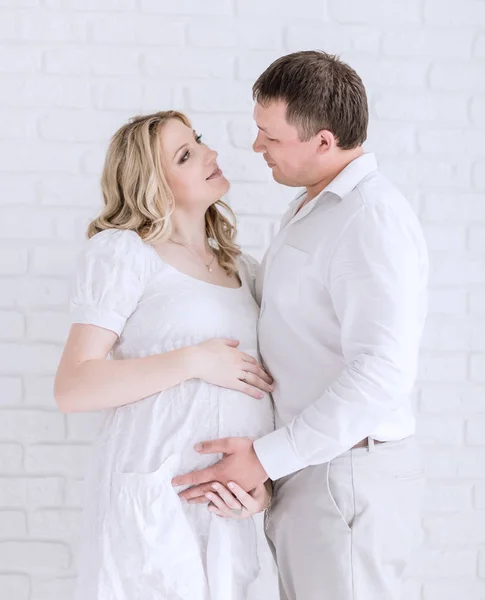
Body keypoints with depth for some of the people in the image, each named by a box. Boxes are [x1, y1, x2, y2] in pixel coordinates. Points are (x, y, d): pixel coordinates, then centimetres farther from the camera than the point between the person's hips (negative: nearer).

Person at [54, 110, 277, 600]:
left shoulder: (242, 270, 14)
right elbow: (72, 388, -12)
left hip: (223, 507, 6)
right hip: (154, 499, -5)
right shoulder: (122, 252, -4)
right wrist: (194, 362, -15)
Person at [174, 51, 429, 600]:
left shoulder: (372, 219, -18)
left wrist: (266, 458, -24)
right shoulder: (310, 210, 14)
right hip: (303, 472, 9)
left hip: (345, 477, -9)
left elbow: (381, 372, -27)